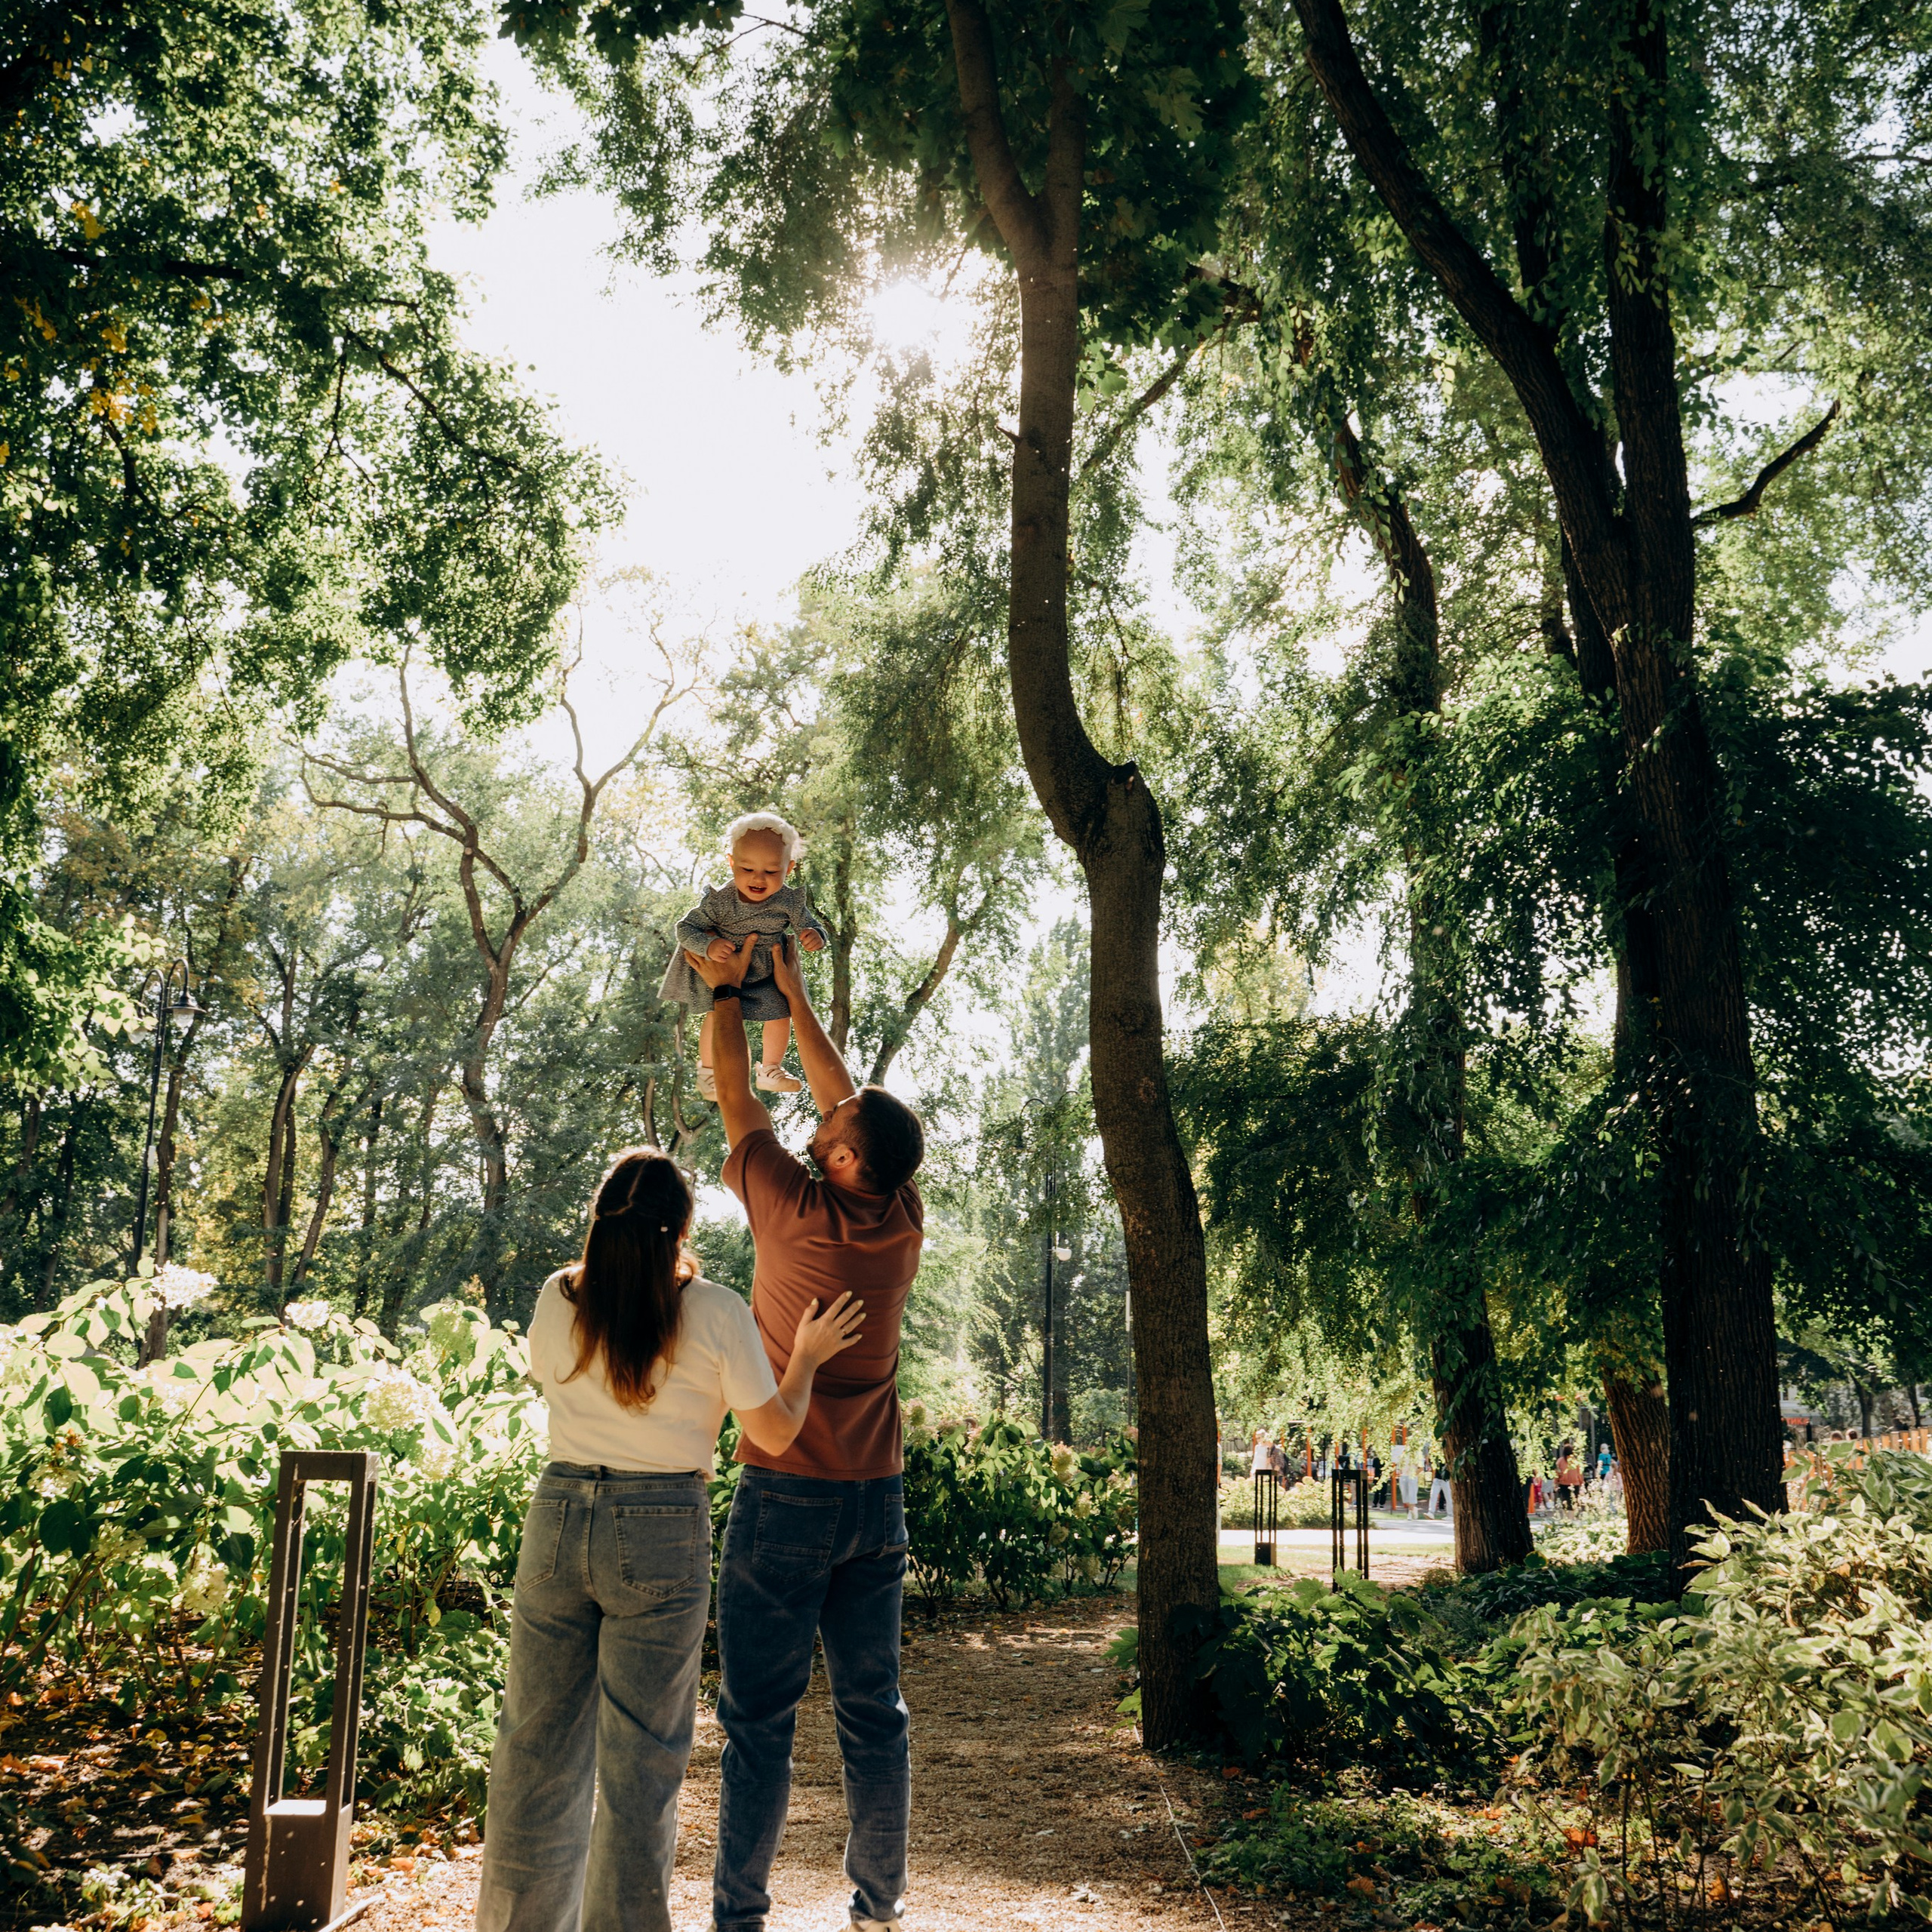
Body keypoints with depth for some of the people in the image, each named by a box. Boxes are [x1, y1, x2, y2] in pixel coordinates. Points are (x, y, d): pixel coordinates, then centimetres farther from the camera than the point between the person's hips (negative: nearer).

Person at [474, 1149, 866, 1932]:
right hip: (662, 1533, -3)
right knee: (639, 1759, 7)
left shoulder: (558, 1299, 2)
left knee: (537, 1745, 14)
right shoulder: (714, 1311, -7)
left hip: (558, 1516, 3)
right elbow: (774, 1434, -1)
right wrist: (806, 1358, 15)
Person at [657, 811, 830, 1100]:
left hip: (765, 976, 3)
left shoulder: (790, 902, -21)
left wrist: (814, 936, -33)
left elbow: (809, 924, -8)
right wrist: (708, 945, -42)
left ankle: (771, 1070, 32)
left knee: (780, 1018, 3)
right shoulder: (718, 900, -27)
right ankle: (708, 1070, 19)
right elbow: (686, 927, -21)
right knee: (717, 1016, -11)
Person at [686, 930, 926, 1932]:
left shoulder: (795, 1213, -14)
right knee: (873, 1711, 11)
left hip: (785, 1498, -5)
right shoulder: (904, 1225, -1)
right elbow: (850, 1099, 10)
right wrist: (792, 991, 16)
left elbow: (736, 1099, 0)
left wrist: (726, 989, 12)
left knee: (759, 1714, 4)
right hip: (878, 1500, 5)